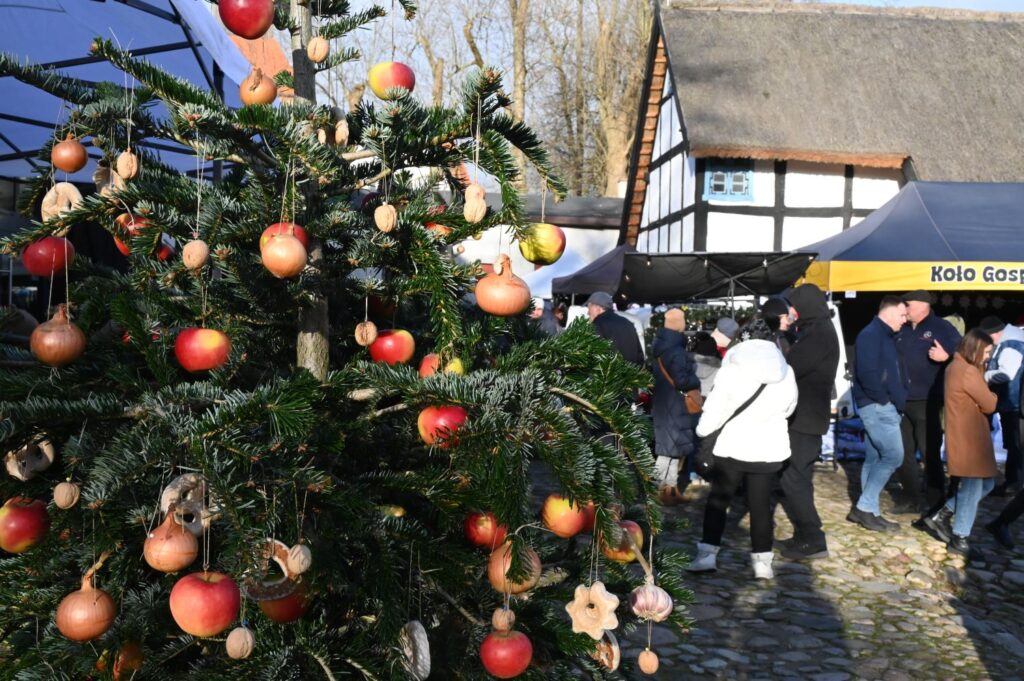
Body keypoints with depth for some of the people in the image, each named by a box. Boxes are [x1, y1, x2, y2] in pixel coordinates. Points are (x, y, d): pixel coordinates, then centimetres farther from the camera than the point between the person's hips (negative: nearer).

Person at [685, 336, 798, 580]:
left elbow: (713, 411, -11)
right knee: (760, 504, 11)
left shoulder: (732, 371, -15)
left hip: (733, 447, -3)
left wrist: (703, 431, 6)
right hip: (769, 449, 3)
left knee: (718, 499, 11)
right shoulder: (787, 374, -1)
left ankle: (707, 553, 10)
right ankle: (762, 560, 13)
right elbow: (788, 409, 14)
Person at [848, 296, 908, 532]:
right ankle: (865, 507, -6)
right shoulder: (871, 335, -13)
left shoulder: (884, 336, 19)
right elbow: (867, 373, -23)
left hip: (882, 407, 10)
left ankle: (867, 510, 14)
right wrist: (883, 399, -16)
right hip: (877, 406, -10)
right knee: (893, 455, -11)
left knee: (875, 458, 10)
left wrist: (896, 399, 10)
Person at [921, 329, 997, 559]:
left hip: (966, 438, 10)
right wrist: (991, 395, 7)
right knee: (972, 488, -1)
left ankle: (941, 516, 21)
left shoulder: (956, 366, 14)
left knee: (985, 483, 17)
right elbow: (989, 405, -14)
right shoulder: (968, 372, -18)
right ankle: (960, 539, 9)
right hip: (968, 440, -10)